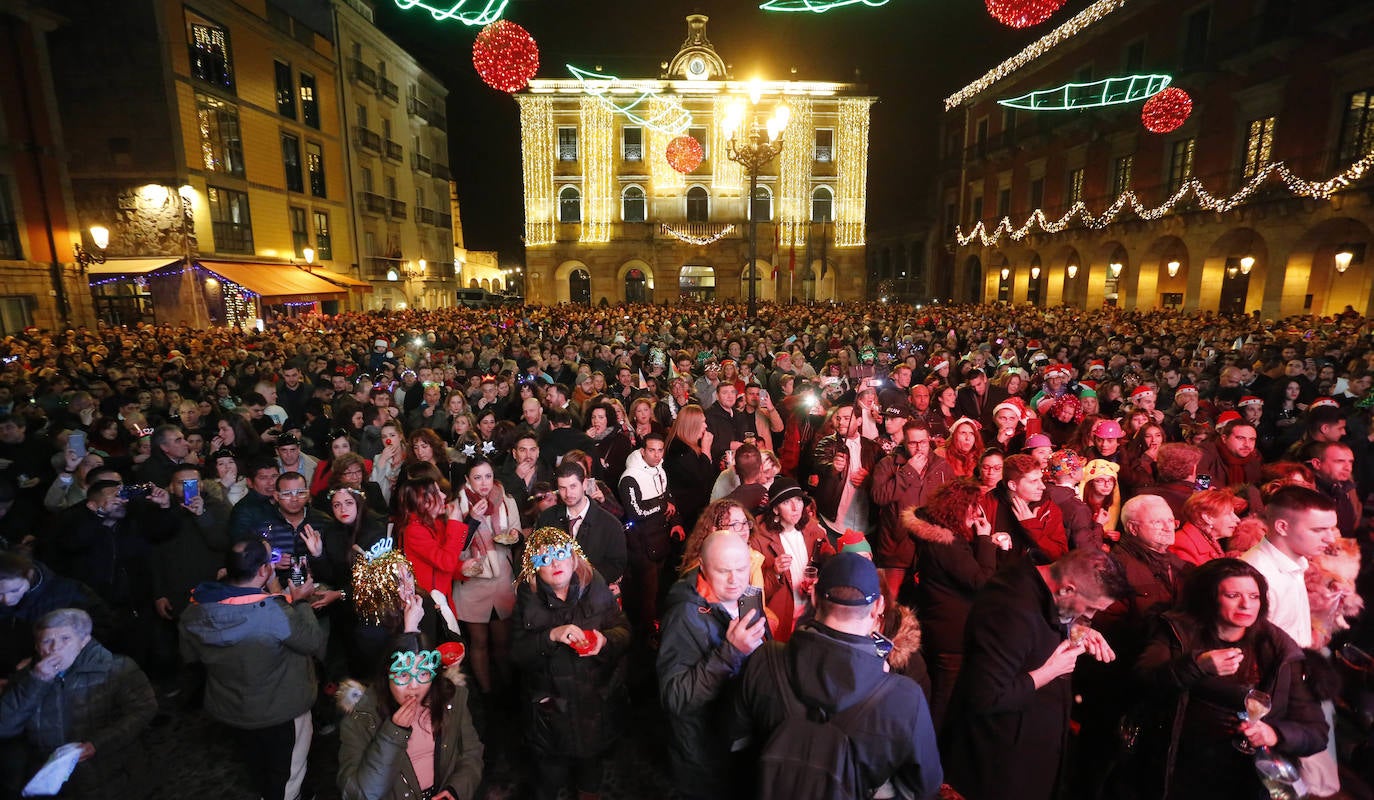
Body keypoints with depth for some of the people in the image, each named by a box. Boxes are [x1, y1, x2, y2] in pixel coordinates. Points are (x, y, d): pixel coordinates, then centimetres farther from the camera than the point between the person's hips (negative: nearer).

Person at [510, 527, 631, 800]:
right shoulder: (528, 600, -9)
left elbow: (623, 630, -6)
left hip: (598, 703, 2)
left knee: (593, 763, 25)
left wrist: (605, 640, -27)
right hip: (551, 707, -1)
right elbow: (517, 654, -13)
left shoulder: (596, 587, -9)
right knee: (550, 774, 16)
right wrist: (551, 636, -28)